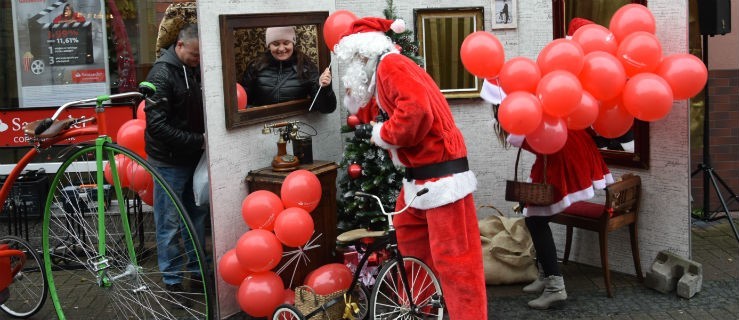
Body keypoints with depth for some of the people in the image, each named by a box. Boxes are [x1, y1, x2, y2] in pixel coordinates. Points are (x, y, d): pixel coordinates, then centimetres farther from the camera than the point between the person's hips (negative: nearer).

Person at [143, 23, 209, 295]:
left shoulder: (194, 69, 6)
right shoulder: (162, 74, -17)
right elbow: (157, 124, -23)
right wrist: (198, 140, -23)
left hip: (193, 157, 8)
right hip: (169, 160, -7)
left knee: (197, 215, 16)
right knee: (170, 221, 2)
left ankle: (196, 269, 30)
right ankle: (173, 279, 14)